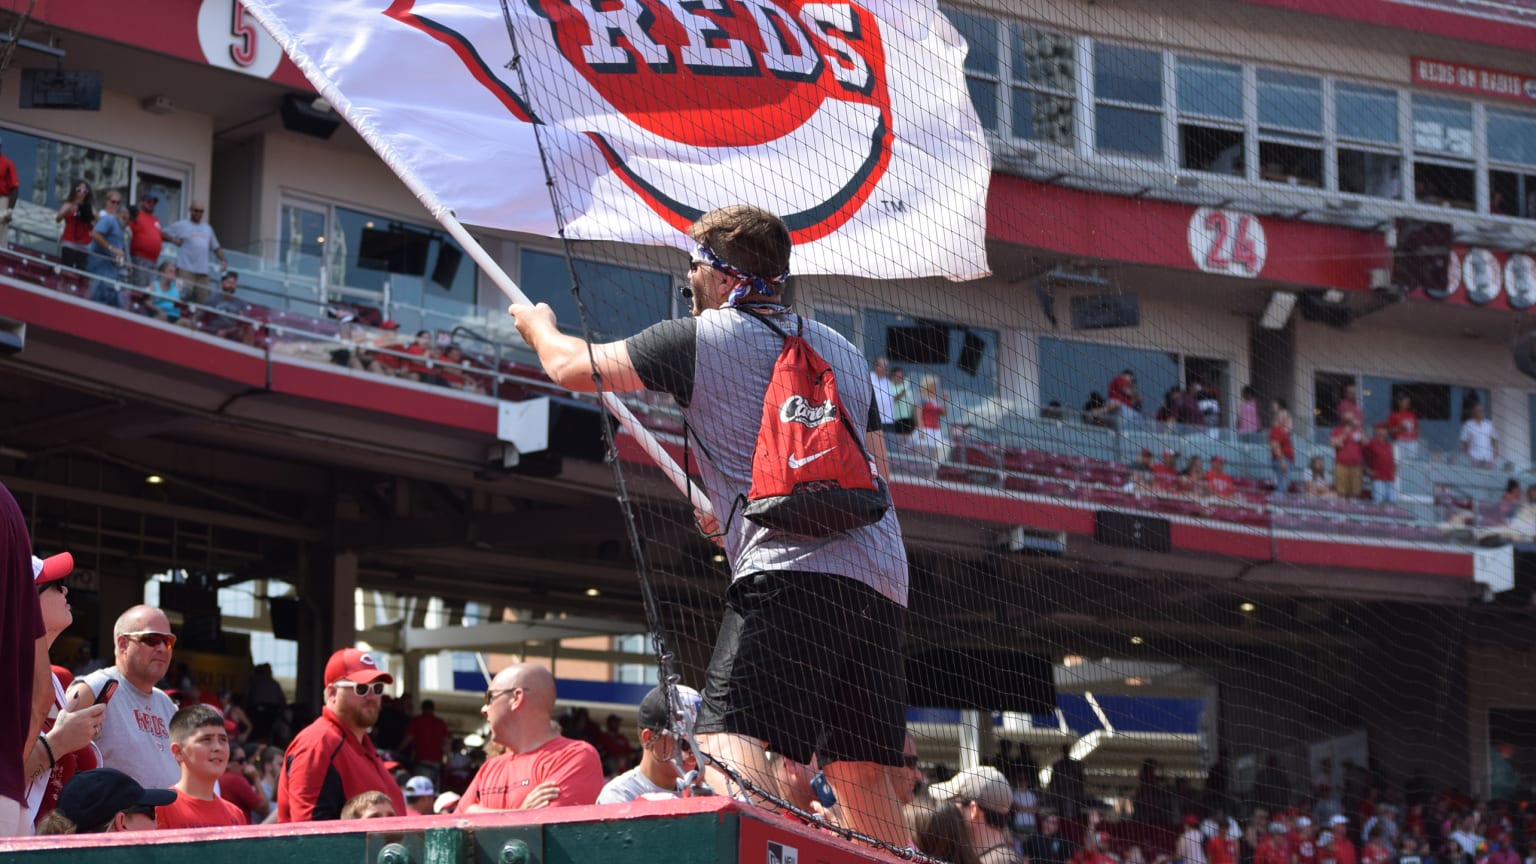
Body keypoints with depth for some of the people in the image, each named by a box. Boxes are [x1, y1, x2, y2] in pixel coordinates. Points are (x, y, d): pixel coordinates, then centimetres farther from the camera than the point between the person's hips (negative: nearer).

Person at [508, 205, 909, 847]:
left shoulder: (698, 339, 5)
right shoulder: (844, 351, 24)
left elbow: (572, 366, 14)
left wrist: (539, 326, 38)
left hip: (790, 574, -7)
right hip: (883, 580, 7)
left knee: (730, 747, -22)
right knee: (862, 778, 11)